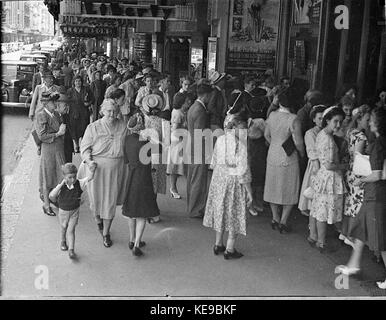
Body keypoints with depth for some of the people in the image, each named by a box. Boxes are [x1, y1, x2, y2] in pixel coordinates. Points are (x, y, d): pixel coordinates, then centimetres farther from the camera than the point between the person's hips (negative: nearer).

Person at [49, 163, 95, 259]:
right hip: (63, 211, 1)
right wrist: (61, 184, -40)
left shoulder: (79, 184, -19)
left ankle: (71, 250, 3)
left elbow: (90, 178, -31)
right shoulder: (61, 186, -23)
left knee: (71, 230, -3)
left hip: (74, 211, -1)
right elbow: (51, 195, -36)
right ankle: (63, 242, 50)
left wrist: (93, 169, -49)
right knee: (63, 228, 23)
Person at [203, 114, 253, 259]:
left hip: (219, 177, 6)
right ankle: (230, 250, 17)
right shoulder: (241, 145, -21)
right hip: (233, 181, -6)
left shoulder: (220, 140, -3)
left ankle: (218, 245, 32)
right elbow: (243, 171, -19)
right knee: (234, 214, 9)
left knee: (220, 211, 19)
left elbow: (214, 162, 6)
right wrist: (249, 191, -12)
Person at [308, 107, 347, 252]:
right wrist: (345, 166, -9)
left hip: (322, 175, 10)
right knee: (325, 211, 2)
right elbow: (329, 165, -24)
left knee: (316, 208, 17)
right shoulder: (328, 139, -23)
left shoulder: (321, 134, 6)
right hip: (330, 178, -9)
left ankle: (313, 236, 31)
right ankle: (321, 243, 14)